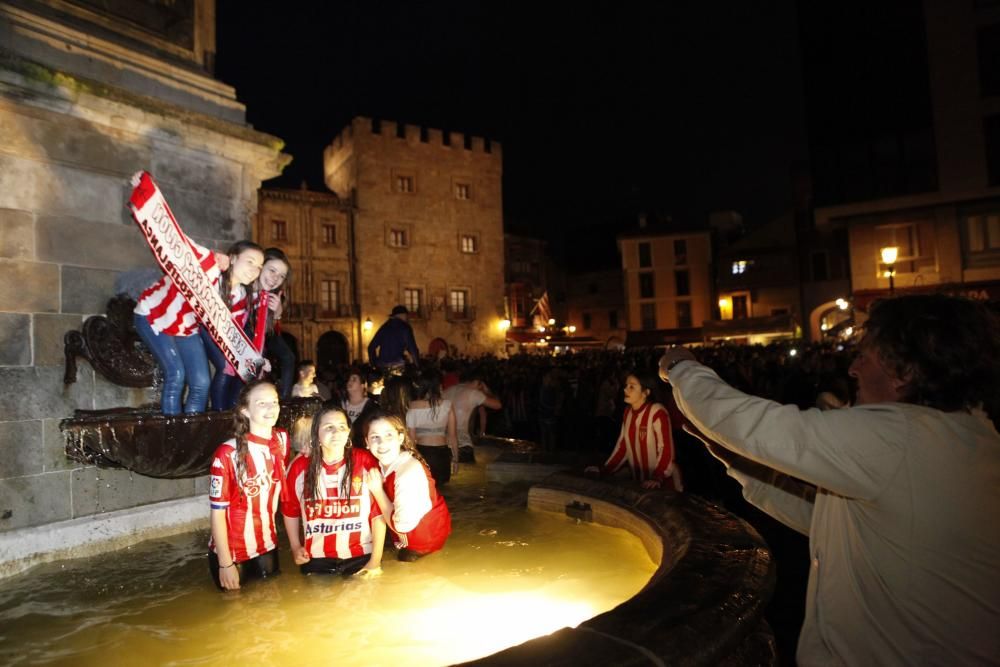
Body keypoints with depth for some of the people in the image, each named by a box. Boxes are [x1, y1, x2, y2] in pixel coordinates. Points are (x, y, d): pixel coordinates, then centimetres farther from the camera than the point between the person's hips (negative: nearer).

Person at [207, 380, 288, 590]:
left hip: (268, 547, 4)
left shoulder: (282, 440, -4)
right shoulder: (227, 453, -20)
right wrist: (225, 563, -14)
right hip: (232, 552, -4)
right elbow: (218, 511, -16)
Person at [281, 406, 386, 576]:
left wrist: (376, 560, -9)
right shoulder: (300, 466, -4)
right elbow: (290, 508, 12)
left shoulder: (365, 461, -11)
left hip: (361, 557, -1)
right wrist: (295, 547, 10)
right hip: (317, 560, 2)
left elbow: (378, 511, -9)